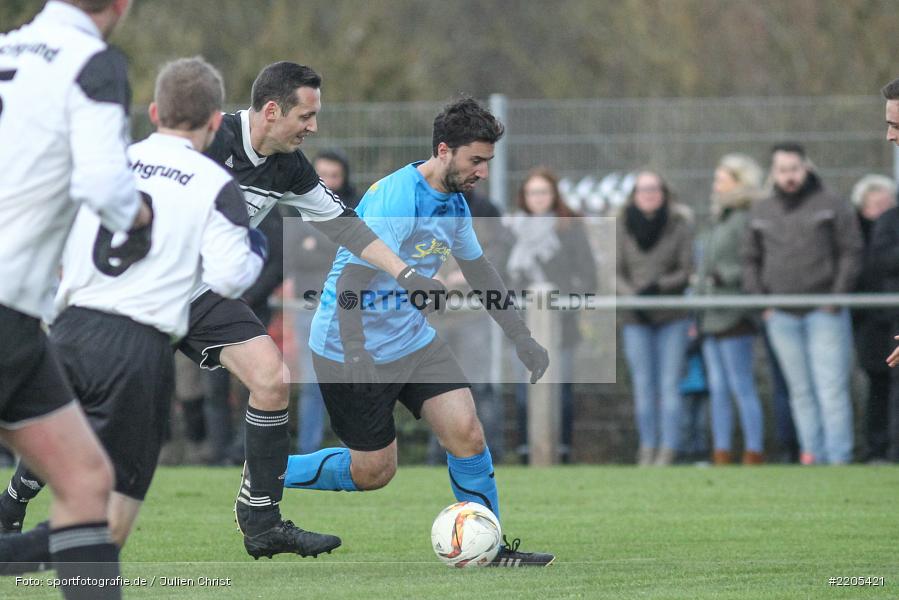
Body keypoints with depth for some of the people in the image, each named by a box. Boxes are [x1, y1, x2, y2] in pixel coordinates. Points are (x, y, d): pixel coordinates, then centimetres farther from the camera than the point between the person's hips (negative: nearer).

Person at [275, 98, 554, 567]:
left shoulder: (454, 203, 5)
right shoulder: (395, 199, -23)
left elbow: (479, 272, 21)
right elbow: (353, 277, -29)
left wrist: (522, 338, 22)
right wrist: (354, 351, -38)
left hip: (411, 338, 7)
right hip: (354, 351, -7)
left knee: (466, 433, -9)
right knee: (373, 471, 1)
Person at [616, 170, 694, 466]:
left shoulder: (679, 225, -1)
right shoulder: (623, 227, 4)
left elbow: (687, 271, -3)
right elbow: (617, 272, 5)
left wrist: (659, 286, -17)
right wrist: (631, 296, -12)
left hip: (672, 317, -1)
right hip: (636, 319, 2)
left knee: (669, 384, -4)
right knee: (643, 384, 0)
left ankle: (668, 449, -3)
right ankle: (648, 447, 6)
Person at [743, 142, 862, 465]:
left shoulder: (833, 206, 0)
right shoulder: (761, 212, 13)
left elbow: (851, 254, -3)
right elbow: (751, 260, 17)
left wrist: (837, 297, -10)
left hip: (824, 313, -4)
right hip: (781, 316, 4)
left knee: (831, 388, -8)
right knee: (801, 391, 5)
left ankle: (838, 459, -9)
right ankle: (812, 454, 8)